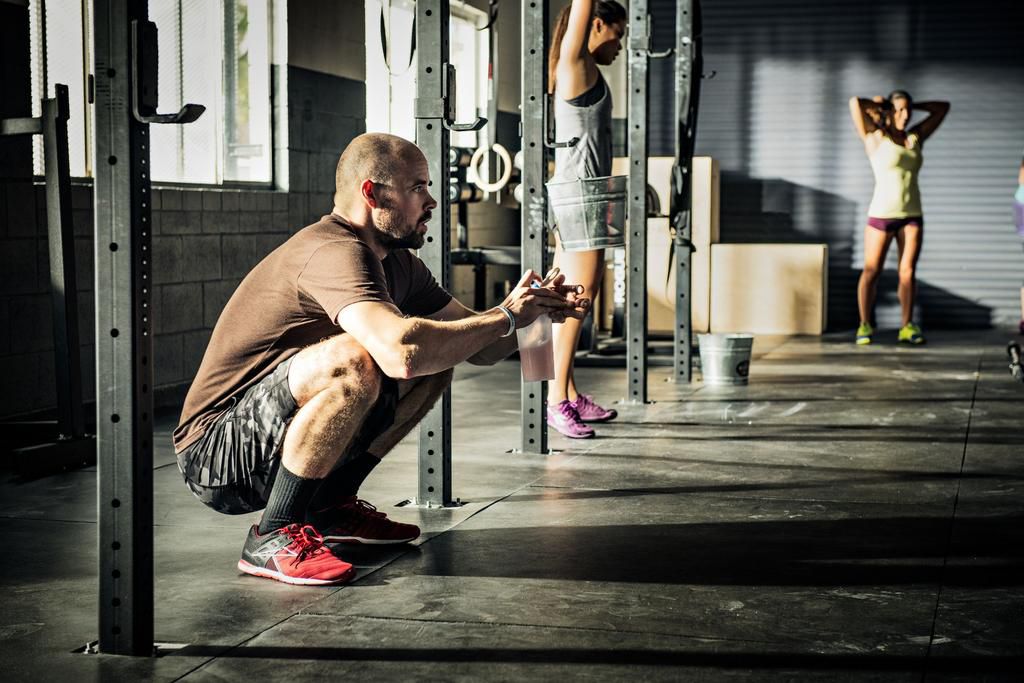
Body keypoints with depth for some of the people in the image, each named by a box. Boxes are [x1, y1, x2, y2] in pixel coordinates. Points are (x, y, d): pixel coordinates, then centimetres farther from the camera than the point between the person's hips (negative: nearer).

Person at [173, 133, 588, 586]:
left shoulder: (398, 263, 7)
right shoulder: (336, 252, -24)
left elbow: (478, 348, 11)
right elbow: (402, 352, -40)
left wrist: (535, 308, -9)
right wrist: (505, 316, -25)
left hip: (276, 433, 9)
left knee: (438, 359, 7)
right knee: (353, 360, -34)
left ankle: (331, 508, 9)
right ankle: (273, 536, -20)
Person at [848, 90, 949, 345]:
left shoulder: (915, 137, 13)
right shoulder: (875, 138, -2)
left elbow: (942, 108, 21)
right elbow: (855, 103, -14)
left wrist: (912, 105, 16)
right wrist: (879, 104, 4)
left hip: (912, 215, 4)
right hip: (881, 213, -4)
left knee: (908, 272, -1)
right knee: (871, 271, -1)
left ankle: (907, 327, 2)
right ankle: (865, 325, 7)